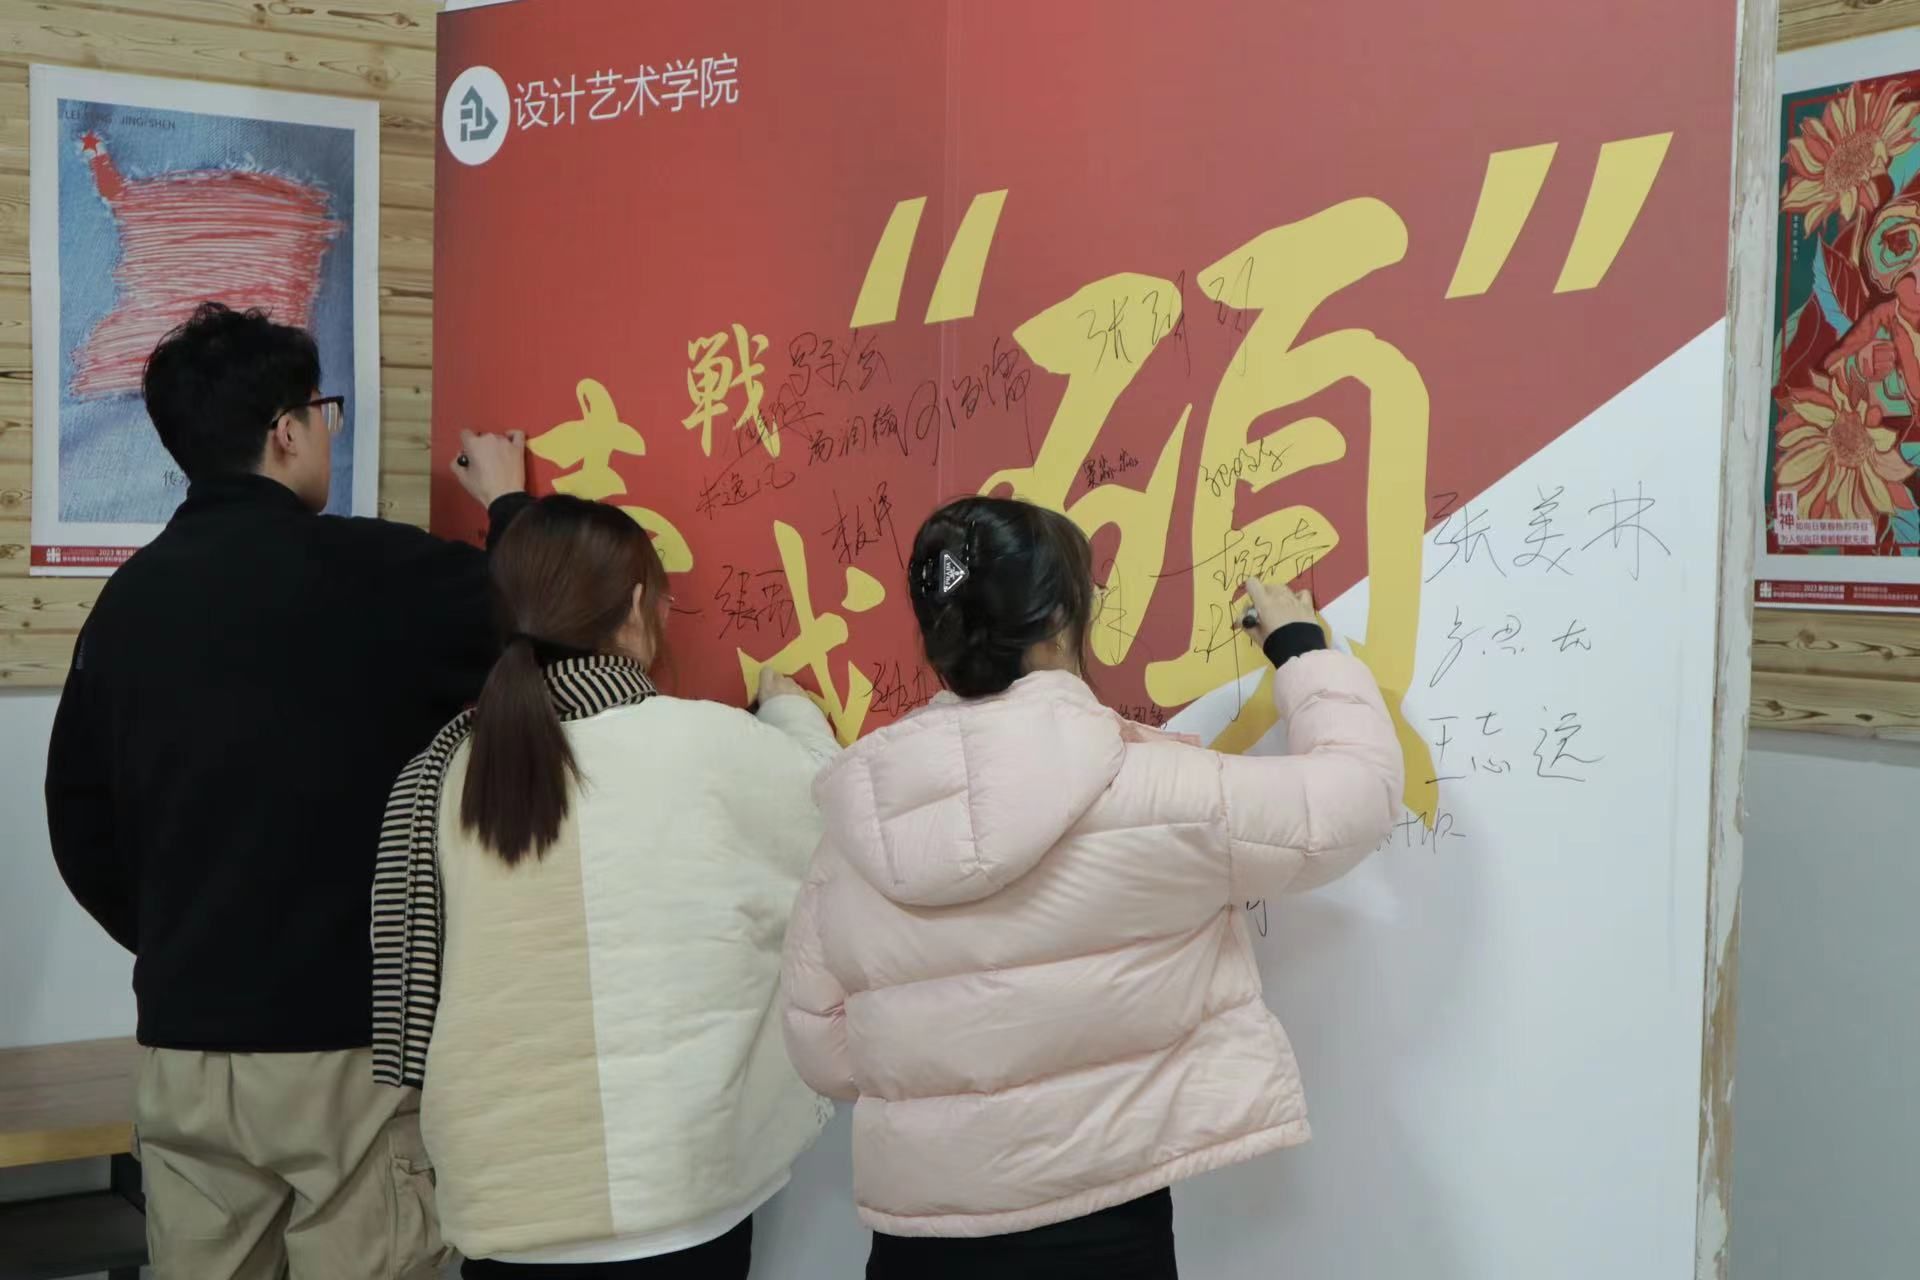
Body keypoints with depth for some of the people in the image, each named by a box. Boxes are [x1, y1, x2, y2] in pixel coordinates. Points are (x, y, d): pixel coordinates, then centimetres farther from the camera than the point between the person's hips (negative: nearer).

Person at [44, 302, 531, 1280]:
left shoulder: (128, 598, 5)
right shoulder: (368, 572, -13)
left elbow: (79, 822, 10)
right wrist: (509, 504, 12)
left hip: (181, 1043, 6)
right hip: (345, 1042, -5)